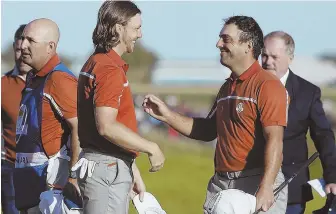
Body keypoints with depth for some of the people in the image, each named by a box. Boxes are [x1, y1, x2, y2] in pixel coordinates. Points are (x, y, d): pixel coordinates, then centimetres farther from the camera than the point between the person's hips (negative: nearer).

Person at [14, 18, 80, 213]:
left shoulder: (60, 80, -16)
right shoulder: (33, 78, 14)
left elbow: (79, 129, -21)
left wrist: (74, 177, -21)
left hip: (49, 175, -10)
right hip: (28, 174, 10)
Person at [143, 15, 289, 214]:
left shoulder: (267, 85, -11)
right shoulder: (227, 87, 17)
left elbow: (274, 140, -19)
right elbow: (208, 130, 24)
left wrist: (265, 188, -29)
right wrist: (167, 115, 14)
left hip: (257, 184, -8)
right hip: (221, 184, 8)